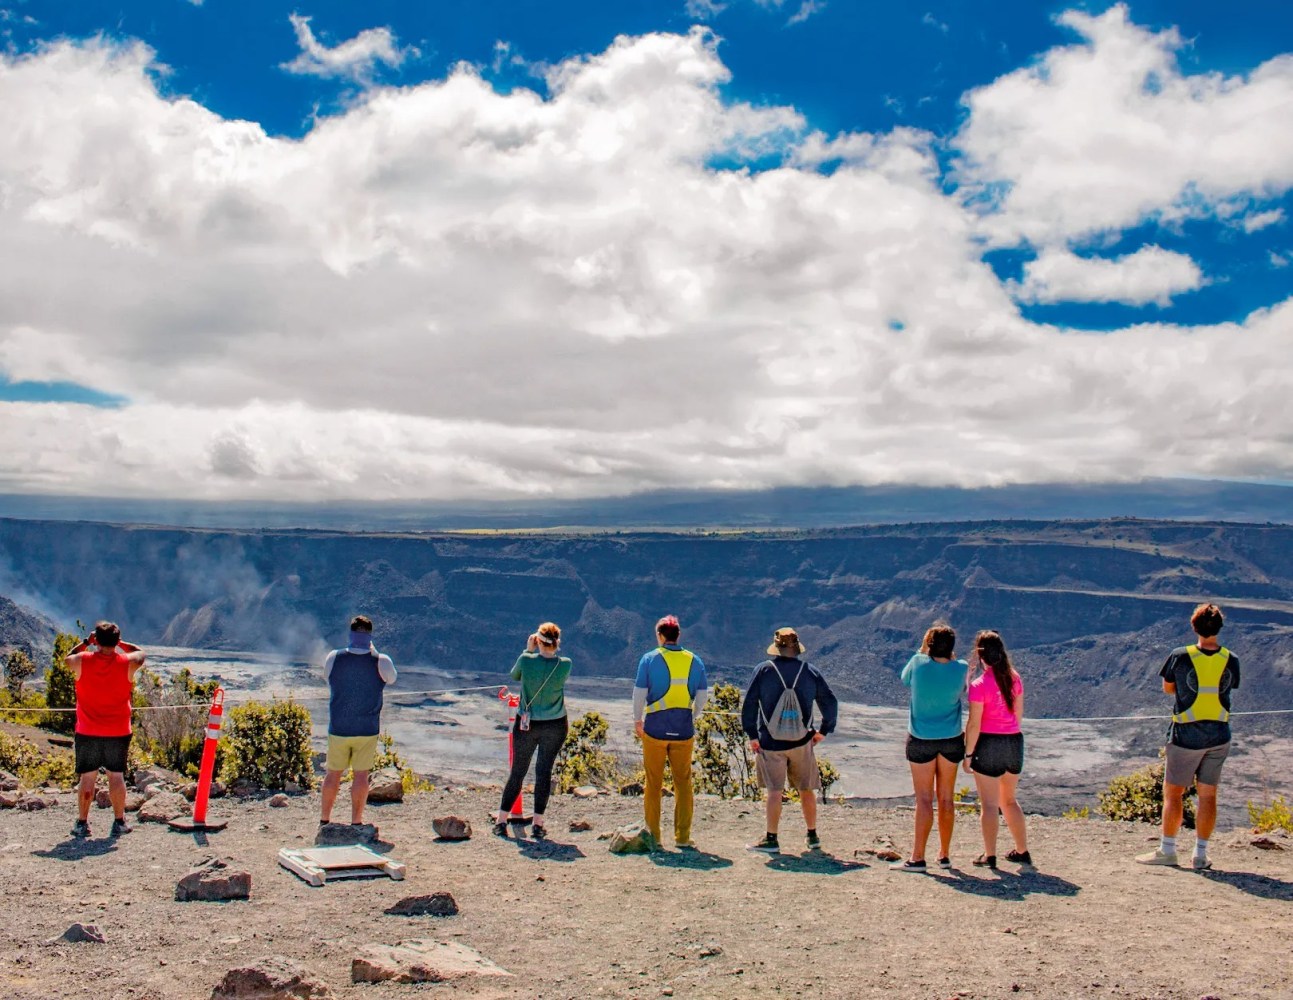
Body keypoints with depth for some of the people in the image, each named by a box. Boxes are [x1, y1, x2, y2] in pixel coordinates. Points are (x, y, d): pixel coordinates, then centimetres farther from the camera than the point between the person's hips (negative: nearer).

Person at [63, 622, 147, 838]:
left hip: (87, 733, 0)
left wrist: (86, 641, 18)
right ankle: (119, 822, 11)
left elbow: (67, 658, 15)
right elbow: (142, 653, 14)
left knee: (87, 777, 7)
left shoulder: (81, 661, -8)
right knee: (116, 776, 7)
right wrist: (121, 643, 16)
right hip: (118, 732, 0)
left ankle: (82, 823, 12)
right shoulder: (127, 664, -8)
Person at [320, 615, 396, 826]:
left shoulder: (334, 658, -7)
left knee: (333, 774, 13)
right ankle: (356, 822, 9)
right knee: (361, 775, 5)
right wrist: (373, 651, 14)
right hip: (367, 729, -1)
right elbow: (391, 678, 10)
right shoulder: (381, 662, -10)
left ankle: (324, 820, 23)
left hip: (338, 729, 1)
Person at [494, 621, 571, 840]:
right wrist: (554, 651, 7)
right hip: (555, 726, 0)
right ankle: (538, 824, 10)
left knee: (517, 772, 11)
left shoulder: (526, 660, -13)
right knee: (544, 772, 8)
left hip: (526, 725, 0)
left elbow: (514, 675, 8)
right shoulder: (565, 665, -12)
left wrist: (528, 650, 9)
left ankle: (501, 822, 16)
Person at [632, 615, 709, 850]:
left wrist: (637, 720, 8)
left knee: (653, 783, 7)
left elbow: (639, 692, -4)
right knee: (683, 783, 8)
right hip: (684, 729, 2)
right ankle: (683, 837, 8)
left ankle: (653, 836, 11)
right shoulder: (694, 660, 4)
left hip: (655, 727, -2)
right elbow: (703, 695, 5)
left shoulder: (650, 659, -4)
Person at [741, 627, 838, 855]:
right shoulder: (811, 672, 1)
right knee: (807, 791, 13)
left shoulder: (763, 670, -5)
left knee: (774, 791, 1)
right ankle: (813, 837, 23)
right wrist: (824, 730, 15)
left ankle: (771, 840, 2)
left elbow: (748, 704, -5)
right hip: (802, 742, 2)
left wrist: (752, 735, 1)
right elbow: (830, 703, 5)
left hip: (770, 742, -2)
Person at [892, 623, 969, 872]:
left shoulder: (919, 663, -14)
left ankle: (917, 858, 0)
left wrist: (922, 651, 14)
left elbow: (905, 678, 8)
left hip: (922, 740, -2)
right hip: (951, 740, 2)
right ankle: (944, 856, 19)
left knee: (924, 799, 0)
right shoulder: (961, 668, -9)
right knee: (947, 799, 11)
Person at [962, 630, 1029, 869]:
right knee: (1009, 800, 20)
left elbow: (974, 724, -16)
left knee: (989, 803, 4)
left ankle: (990, 856, 10)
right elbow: (1019, 713, 11)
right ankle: (1022, 851, 25)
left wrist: (968, 754, -8)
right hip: (1015, 741, 6)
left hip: (989, 743, -6)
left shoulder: (979, 685, -16)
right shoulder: (1015, 678, 2)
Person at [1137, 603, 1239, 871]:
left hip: (1186, 735, -3)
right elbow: (1228, 687, 11)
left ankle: (1167, 850, 11)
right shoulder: (1231, 660, -3)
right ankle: (1200, 855, 11)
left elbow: (1167, 688, 4)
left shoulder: (1180, 657, -11)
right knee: (1208, 794, 9)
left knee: (1173, 792, 8)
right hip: (1219, 735, 3)